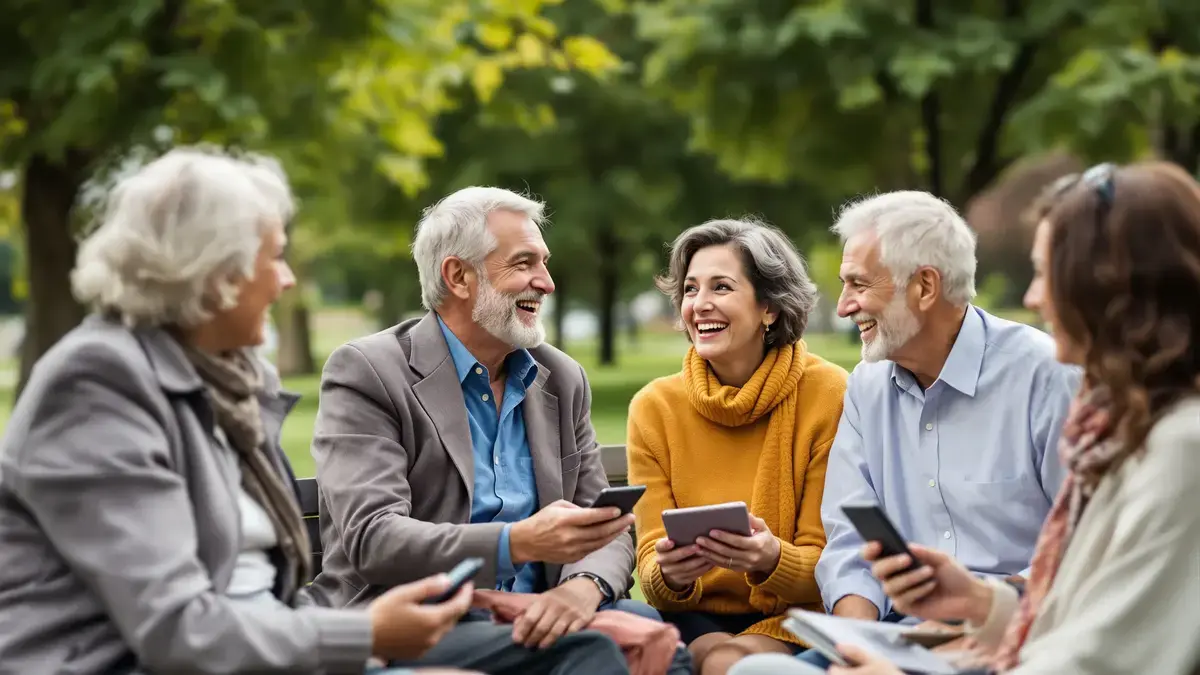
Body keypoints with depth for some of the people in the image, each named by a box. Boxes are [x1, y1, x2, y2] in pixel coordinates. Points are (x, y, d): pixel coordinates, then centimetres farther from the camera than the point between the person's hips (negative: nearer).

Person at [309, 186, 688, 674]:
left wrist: (584, 585, -16)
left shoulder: (563, 380, 14)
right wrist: (518, 544, -30)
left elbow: (605, 532, 10)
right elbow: (371, 537, -16)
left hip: (528, 618, 6)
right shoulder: (366, 373, -4)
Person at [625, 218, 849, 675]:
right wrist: (669, 573, -25)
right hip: (696, 619, 2)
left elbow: (828, 566, -5)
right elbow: (650, 566, -2)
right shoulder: (654, 407, 1)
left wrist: (772, 559, -27)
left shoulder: (828, 395, -6)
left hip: (795, 621, -1)